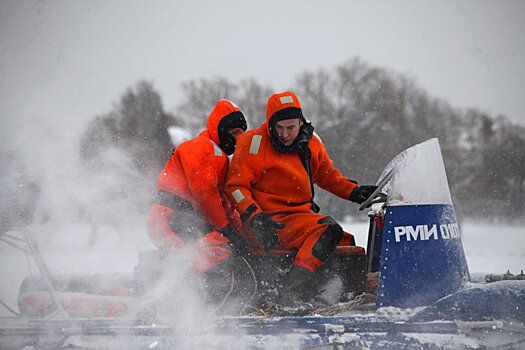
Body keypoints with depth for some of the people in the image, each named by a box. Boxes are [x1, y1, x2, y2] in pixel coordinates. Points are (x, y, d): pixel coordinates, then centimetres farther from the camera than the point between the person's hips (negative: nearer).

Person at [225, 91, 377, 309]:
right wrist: (255, 217, -22)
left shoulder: (310, 143, 10)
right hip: (273, 222, -8)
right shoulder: (255, 143, -8)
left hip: (303, 215, 8)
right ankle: (293, 290, -40)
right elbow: (235, 185, -8)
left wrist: (355, 193, 12)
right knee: (328, 229, -29)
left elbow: (327, 175, 26)